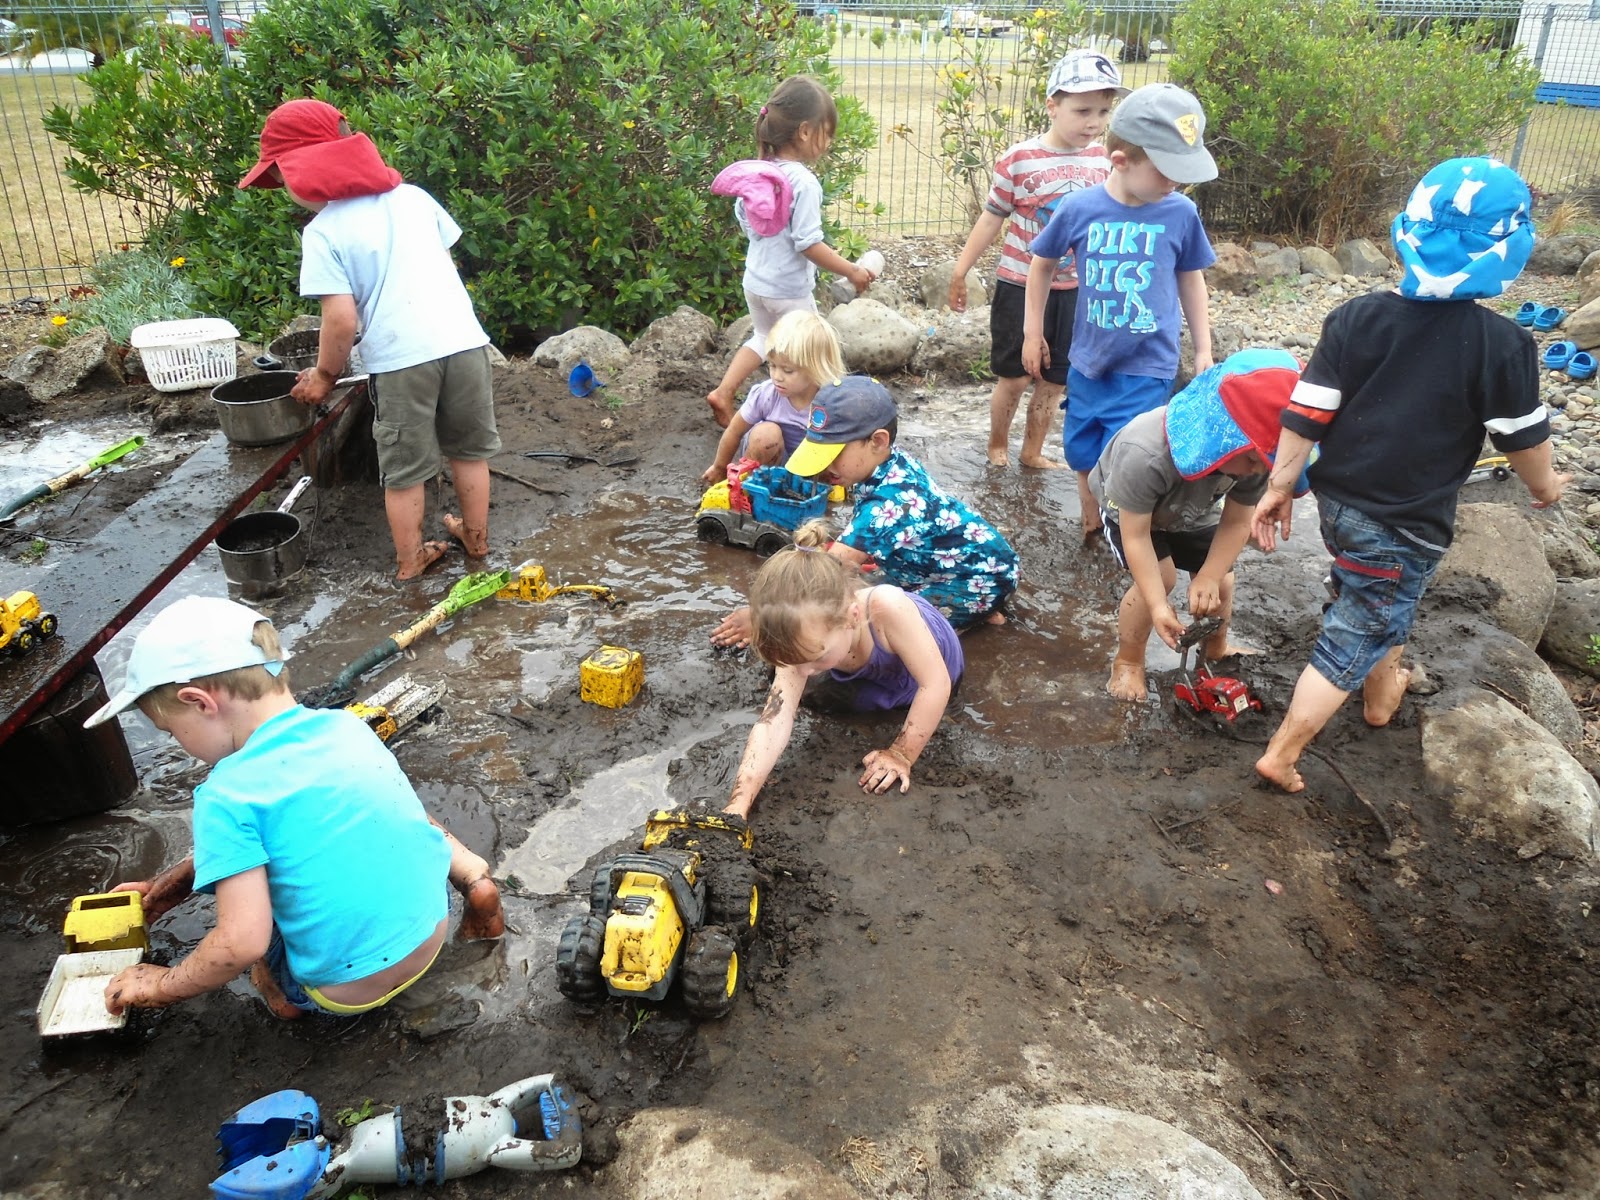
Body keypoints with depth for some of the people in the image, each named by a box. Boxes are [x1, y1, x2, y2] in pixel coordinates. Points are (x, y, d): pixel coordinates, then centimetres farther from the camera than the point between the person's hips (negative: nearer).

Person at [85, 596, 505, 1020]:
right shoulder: (346, 725, 1)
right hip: (431, 935, 5)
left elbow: (242, 942, -22)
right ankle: (473, 880, 13)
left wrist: (163, 985, -4)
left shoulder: (227, 795, -19)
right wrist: (177, 877, 20)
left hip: (349, 993, -4)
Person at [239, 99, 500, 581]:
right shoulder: (412, 196, 11)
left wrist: (324, 375, 4)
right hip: (463, 340, 5)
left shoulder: (323, 232, -4)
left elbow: (342, 319, -11)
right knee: (469, 449, 21)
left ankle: (410, 559, 25)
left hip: (401, 359, -5)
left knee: (404, 469, 12)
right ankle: (476, 536, 36)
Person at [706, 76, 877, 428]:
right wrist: (853, 271, -16)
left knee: (764, 338, 29)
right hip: (789, 290, -7)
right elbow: (808, 244, -24)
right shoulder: (804, 182, -23)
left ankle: (723, 392, 20)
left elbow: (742, 217, 11)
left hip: (755, 281, 7)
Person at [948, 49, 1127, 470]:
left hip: (1074, 291, 4)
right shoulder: (1020, 159, -13)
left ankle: (1032, 451, 30)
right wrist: (960, 271, -2)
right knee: (1014, 377, 5)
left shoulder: (1103, 160, 0)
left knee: (1054, 380, 12)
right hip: (1020, 287, -4)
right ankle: (997, 445, 29)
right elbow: (992, 217, -5)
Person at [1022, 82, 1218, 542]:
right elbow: (1043, 263, 7)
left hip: (1148, 369, -2)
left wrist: (1204, 352, 11)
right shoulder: (1078, 209, -10)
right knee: (1083, 456, 16)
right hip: (1088, 363, 2)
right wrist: (1033, 332, 12)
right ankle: (1092, 525, 42)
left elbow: (1191, 279, 6)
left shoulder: (1181, 214, -8)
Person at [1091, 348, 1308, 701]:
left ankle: (1216, 651, 34)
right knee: (1159, 577, -22)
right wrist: (1159, 606, -42)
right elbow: (1136, 536, -38)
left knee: (1221, 585, 3)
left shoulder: (1253, 452, -31)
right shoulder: (1146, 455, -46)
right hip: (1128, 507, -5)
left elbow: (1236, 523, -19)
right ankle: (1128, 661, 0)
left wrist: (1209, 577, -31)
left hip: (1190, 513, 5)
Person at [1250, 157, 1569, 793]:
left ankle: (1382, 693, 52)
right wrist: (1545, 485, 17)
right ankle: (1281, 754, 8)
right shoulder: (1501, 343, -16)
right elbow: (1523, 436, -3)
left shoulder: (1355, 316, -9)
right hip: (1405, 525, -5)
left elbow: (1305, 414, -8)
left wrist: (1279, 486, 2)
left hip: (1339, 501, 5)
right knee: (1358, 633, 6)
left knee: (1382, 604, 30)